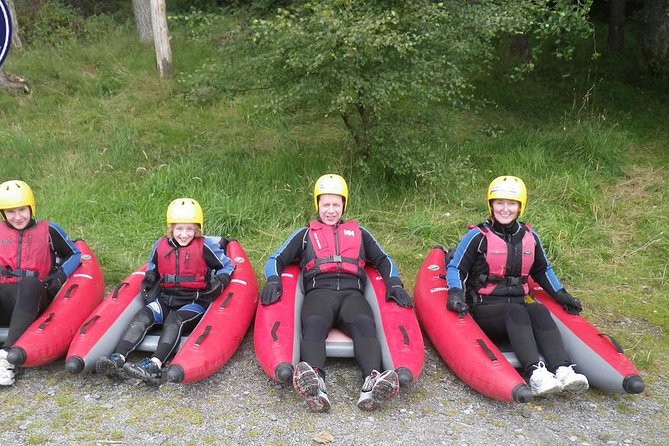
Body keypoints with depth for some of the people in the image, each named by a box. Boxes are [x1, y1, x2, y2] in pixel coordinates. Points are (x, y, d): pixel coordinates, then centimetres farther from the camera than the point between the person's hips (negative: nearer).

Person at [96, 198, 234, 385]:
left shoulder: (205, 247, -3)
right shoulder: (161, 245, 7)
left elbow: (227, 265, 6)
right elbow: (152, 266, 26)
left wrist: (219, 282, -11)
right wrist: (149, 278, 6)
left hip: (195, 302, -4)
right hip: (166, 299, 4)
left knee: (174, 319, -33)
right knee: (143, 316, -22)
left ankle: (155, 364, -51)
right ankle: (118, 359, -37)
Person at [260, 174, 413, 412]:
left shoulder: (358, 232, 30)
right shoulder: (305, 234, 27)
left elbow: (382, 260, 28)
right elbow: (276, 260, 19)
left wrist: (394, 284, 8)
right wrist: (273, 280, -4)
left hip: (352, 292, 1)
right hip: (319, 292, -1)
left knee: (364, 324, -35)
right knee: (314, 324, -37)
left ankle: (372, 383, -57)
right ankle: (315, 386, -60)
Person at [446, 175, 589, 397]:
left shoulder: (529, 237, 13)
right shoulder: (478, 236, -1)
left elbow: (542, 270, 26)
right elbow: (455, 269, 0)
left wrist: (561, 295, 15)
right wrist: (456, 292, -17)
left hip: (519, 303, 4)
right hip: (485, 308, -4)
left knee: (540, 311, -30)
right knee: (516, 312, -35)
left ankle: (563, 370, -46)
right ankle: (535, 373, -52)